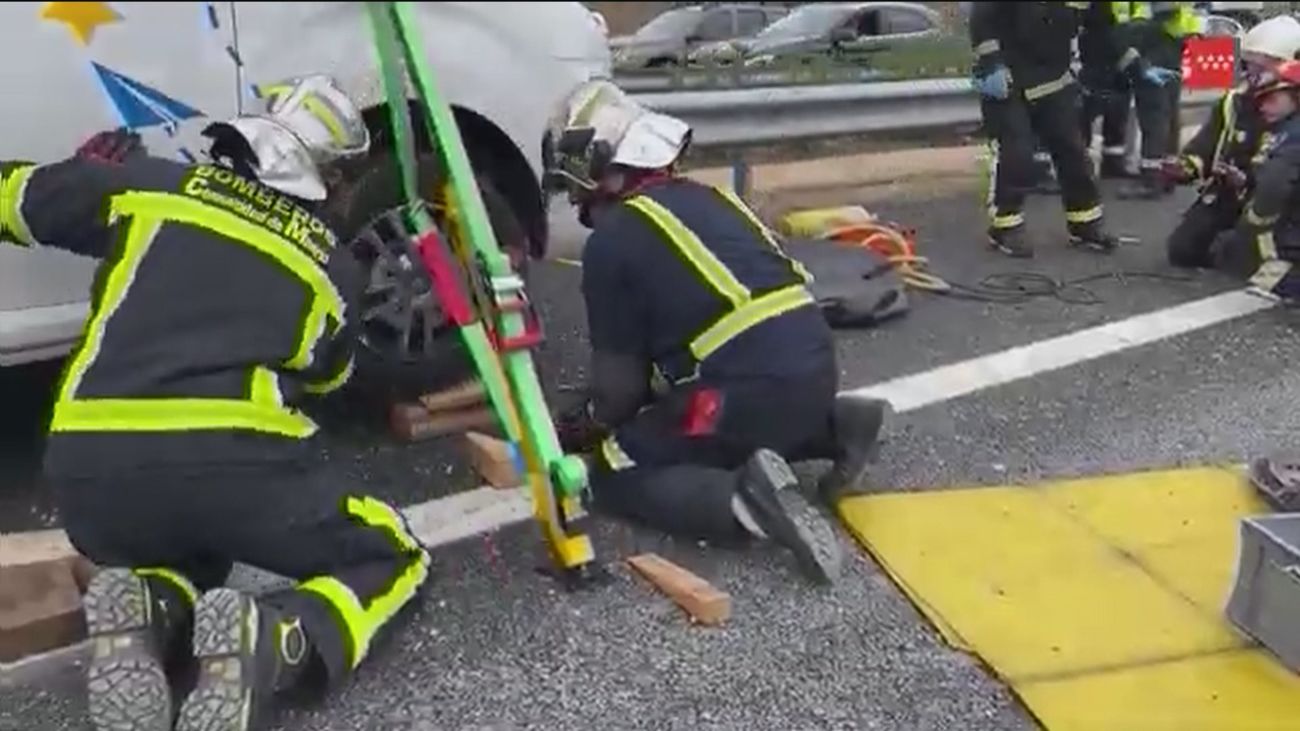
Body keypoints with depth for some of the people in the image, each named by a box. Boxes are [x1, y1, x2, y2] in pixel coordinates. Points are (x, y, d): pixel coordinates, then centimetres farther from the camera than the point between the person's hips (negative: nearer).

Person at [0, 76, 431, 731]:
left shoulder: (146, 185, 16)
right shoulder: (333, 264, 17)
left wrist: (88, 173, 45)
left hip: (88, 477, 3)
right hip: (232, 466, -3)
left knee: (181, 557, 36)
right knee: (391, 559, 19)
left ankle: (150, 624, 0)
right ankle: (267, 646, -11)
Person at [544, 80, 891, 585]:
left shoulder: (611, 240, -2)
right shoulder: (703, 198, 20)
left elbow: (622, 371, 5)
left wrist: (593, 425, 27)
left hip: (753, 390, -8)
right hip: (816, 371, 8)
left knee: (615, 475, 7)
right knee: (677, 424, 33)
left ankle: (744, 501, -17)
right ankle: (836, 427, 15)